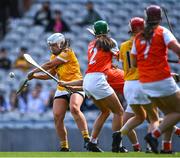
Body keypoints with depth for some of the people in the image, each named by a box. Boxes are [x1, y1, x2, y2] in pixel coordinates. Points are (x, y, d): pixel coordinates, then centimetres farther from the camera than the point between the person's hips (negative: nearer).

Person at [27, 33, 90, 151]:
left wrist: (34, 71, 1)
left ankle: (87, 138, -32)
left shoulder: (67, 53, -7)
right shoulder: (54, 57, 18)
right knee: (57, 116, -9)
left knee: (74, 108, -33)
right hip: (62, 89, 7)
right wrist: (34, 76, 9)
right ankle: (64, 147, -1)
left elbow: (49, 65, -9)